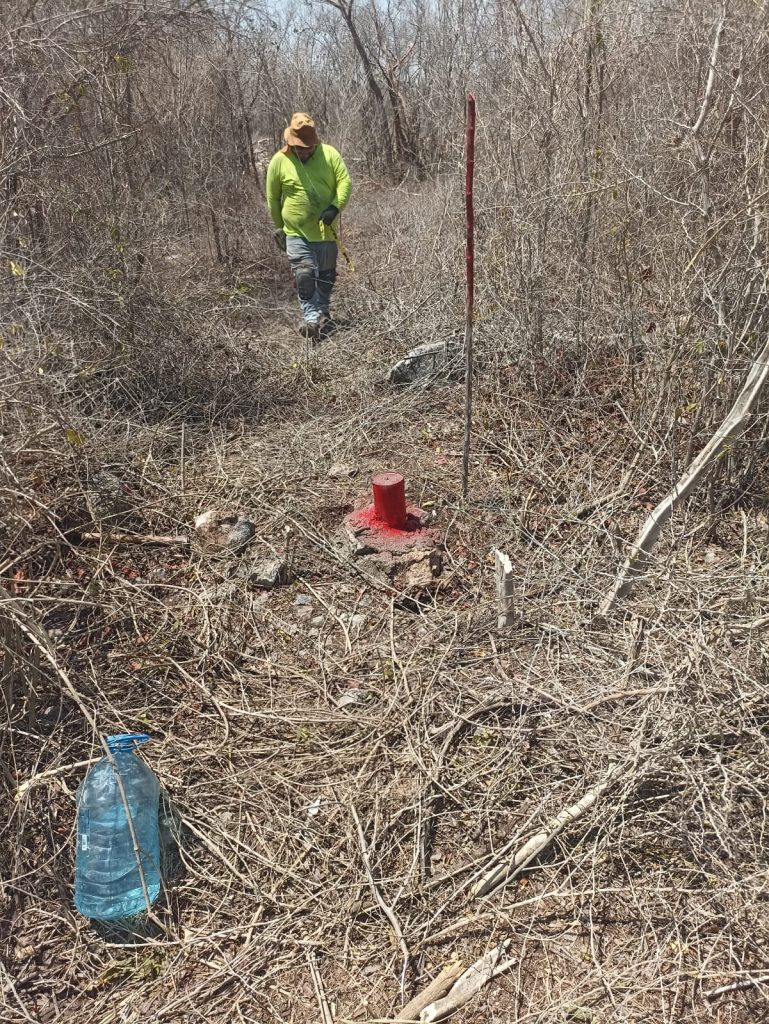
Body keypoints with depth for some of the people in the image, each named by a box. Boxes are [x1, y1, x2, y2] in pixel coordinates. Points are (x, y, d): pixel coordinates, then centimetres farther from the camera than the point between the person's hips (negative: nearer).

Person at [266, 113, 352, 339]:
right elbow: (272, 198, 4)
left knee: (326, 276, 14)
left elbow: (345, 181, -6)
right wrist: (279, 227, 8)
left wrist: (335, 207, -22)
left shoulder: (329, 154, -3)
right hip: (297, 233, -2)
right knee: (304, 277, -13)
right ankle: (311, 320, -9)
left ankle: (323, 313, 33)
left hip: (326, 230, 2)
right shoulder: (279, 161, -5)